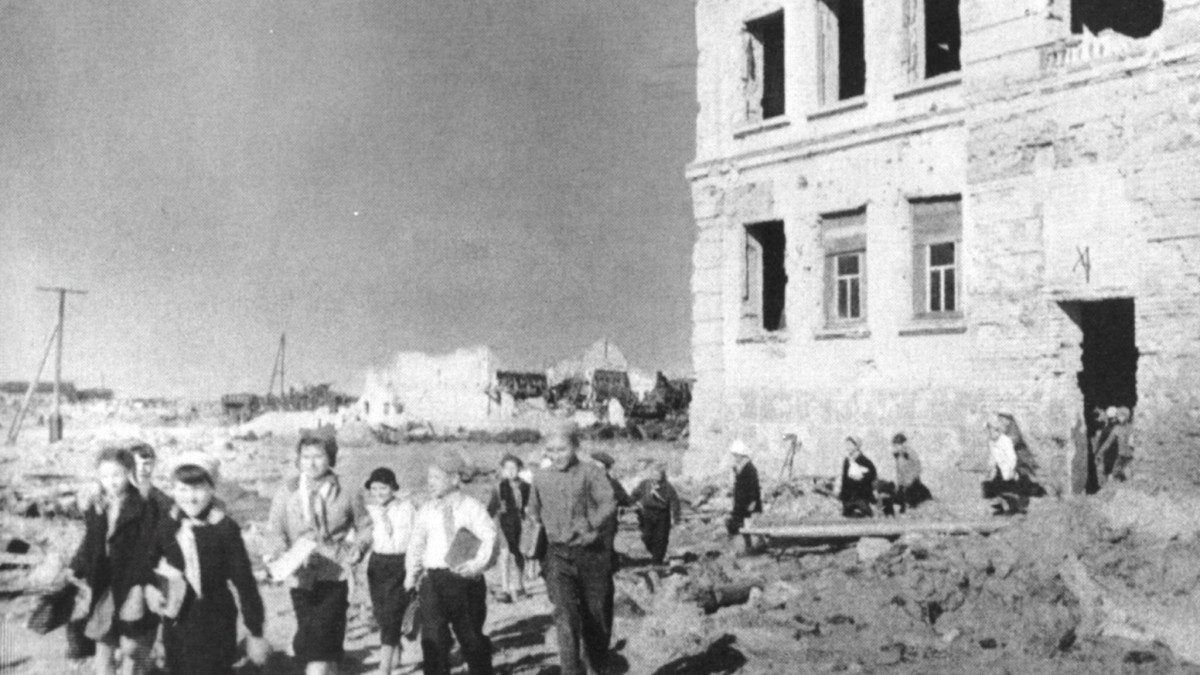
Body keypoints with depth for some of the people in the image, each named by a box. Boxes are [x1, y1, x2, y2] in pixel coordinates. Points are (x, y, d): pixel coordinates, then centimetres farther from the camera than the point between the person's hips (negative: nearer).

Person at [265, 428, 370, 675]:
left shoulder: (347, 494, -1)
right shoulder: (287, 493, 2)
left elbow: (365, 527, 11)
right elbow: (275, 529, 5)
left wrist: (357, 548, -7)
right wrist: (278, 552, -14)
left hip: (334, 576, -3)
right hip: (301, 578, 3)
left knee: (319, 648, -15)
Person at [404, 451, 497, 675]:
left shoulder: (472, 507, -3)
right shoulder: (426, 510, 8)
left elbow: (490, 537, -12)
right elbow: (416, 543, 17)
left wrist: (478, 564, -25)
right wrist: (412, 575, 12)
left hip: (465, 579, -3)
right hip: (433, 579, 3)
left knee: (471, 637, 10)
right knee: (433, 639, -2)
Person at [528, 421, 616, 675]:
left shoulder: (590, 472, -6)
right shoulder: (541, 479, 6)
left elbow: (608, 504, -17)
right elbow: (534, 512, 21)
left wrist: (589, 526, -28)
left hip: (592, 552, -1)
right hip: (559, 556, 1)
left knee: (595, 614, 10)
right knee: (565, 616, -14)